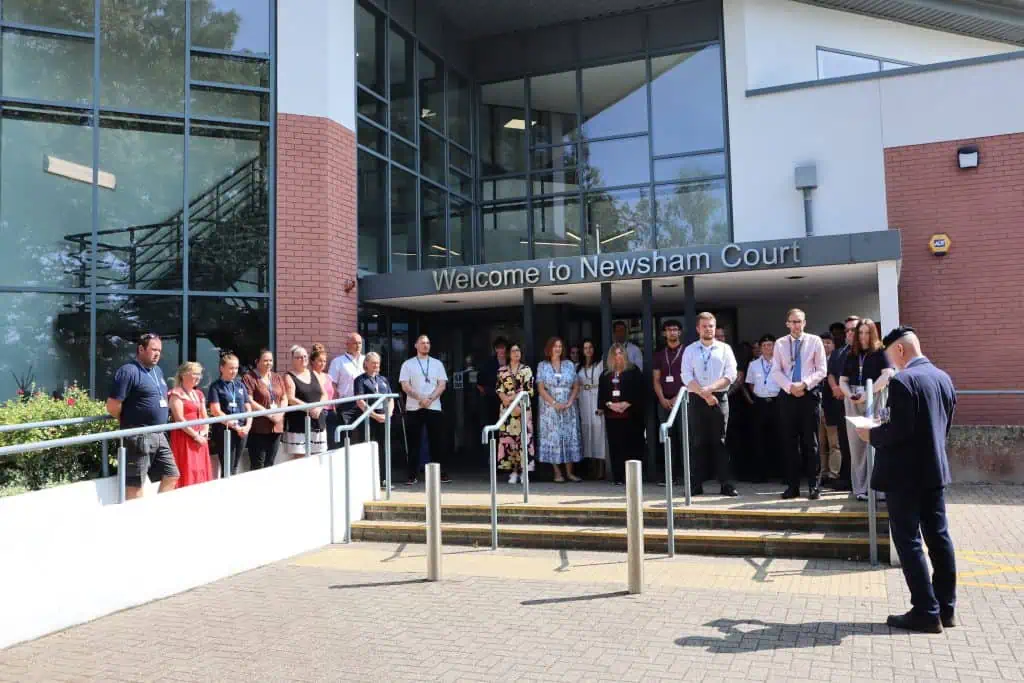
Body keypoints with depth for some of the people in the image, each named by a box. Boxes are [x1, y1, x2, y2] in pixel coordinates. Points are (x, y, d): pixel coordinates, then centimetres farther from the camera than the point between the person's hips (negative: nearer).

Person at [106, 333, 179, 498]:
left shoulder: (158, 371, 15)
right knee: (135, 483, 1)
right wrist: (130, 422, 0)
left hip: (159, 436, 8)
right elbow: (112, 406, -15)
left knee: (171, 475, 11)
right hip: (139, 437, -8)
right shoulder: (128, 371, -12)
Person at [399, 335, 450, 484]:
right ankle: (412, 475, 7)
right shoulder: (408, 364, 5)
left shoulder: (437, 364, 10)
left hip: (434, 407, 1)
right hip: (414, 408, -1)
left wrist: (430, 399, -11)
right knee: (414, 442, 1)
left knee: (437, 441, 2)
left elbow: (442, 385, 3)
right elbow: (405, 386, -3)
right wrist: (420, 398, -16)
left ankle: (441, 473, 10)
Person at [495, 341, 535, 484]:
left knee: (523, 437, -6)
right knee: (507, 437, -2)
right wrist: (506, 399, -13)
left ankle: (523, 470, -1)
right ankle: (513, 471, 3)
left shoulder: (526, 370, 6)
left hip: (523, 408, -2)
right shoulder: (502, 370, 11)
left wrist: (513, 398, -12)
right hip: (507, 409, 2)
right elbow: (499, 389, 5)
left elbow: (529, 391, -2)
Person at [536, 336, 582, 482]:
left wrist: (569, 402, -10)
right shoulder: (542, 366, 3)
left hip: (569, 408, 2)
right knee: (553, 438, -2)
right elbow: (541, 388, -4)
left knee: (570, 437, 2)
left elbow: (576, 386, 5)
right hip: (550, 408, -2)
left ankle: (569, 472, 8)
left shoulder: (569, 364, 8)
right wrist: (554, 403, -14)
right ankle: (557, 473, 3)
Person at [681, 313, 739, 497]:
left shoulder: (725, 349, 8)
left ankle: (725, 483, 5)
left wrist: (711, 388, -14)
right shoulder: (690, 350, 8)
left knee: (720, 442, 2)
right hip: (696, 400, 0)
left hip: (720, 399, 0)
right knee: (697, 442, 2)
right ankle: (696, 484, 5)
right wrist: (704, 394, -12)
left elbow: (730, 375, -2)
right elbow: (687, 377, -1)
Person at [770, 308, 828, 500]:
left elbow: (821, 370, 0)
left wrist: (804, 384, -13)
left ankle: (814, 486, 6)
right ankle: (792, 485, 10)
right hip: (787, 396, 2)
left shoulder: (814, 341, 3)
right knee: (789, 442, 3)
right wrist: (790, 386, -11)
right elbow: (775, 371, 3)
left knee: (810, 442, 0)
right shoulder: (780, 343, 8)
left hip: (809, 395, -2)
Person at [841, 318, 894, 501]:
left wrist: (867, 393, -16)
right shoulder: (851, 355, 15)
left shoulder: (880, 352, 2)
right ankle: (861, 487, 8)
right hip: (853, 402, 4)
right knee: (856, 444, 3)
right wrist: (850, 395, -5)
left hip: (874, 400, -4)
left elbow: (888, 374, -13)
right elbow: (842, 380, 15)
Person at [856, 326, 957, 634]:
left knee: (908, 541, 0)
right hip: (935, 469, 9)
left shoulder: (902, 380, -19)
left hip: (905, 473, -8)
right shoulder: (944, 378, 9)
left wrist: (871, 435, -7)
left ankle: (926, 612, 4)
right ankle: (946, 608, 23)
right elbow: (944, 426, 14)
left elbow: (899, 430, -23)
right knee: (939, 537, 14)